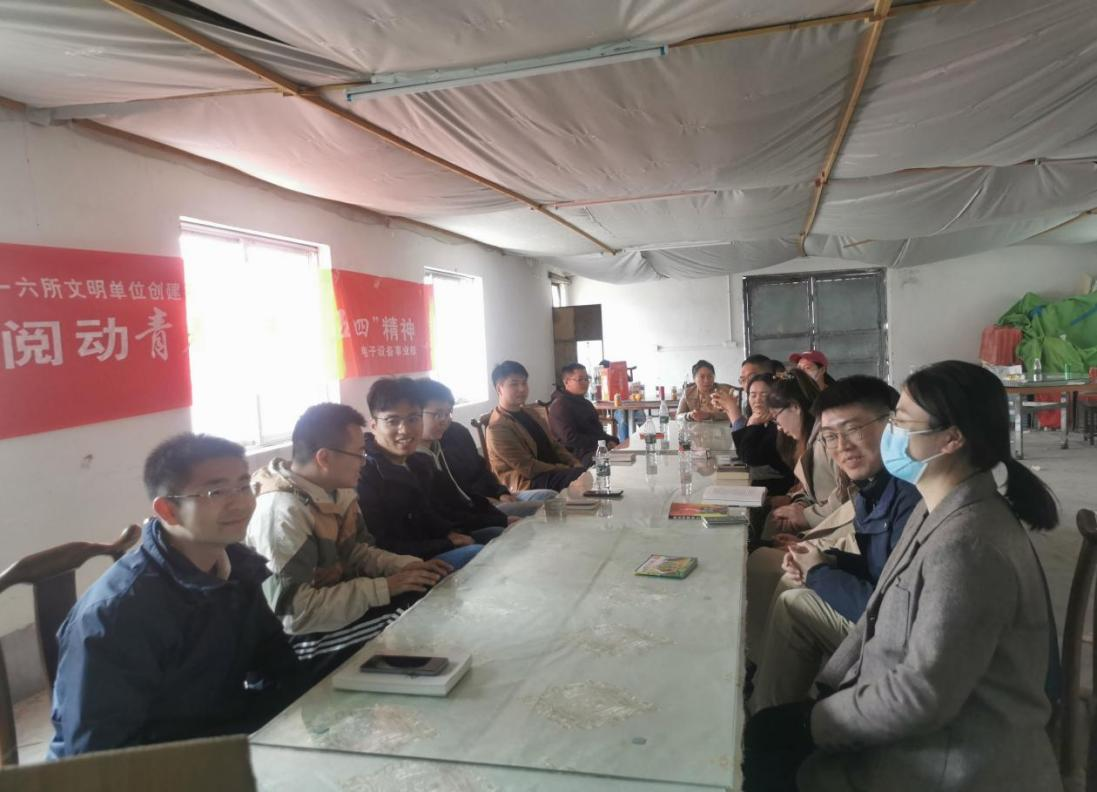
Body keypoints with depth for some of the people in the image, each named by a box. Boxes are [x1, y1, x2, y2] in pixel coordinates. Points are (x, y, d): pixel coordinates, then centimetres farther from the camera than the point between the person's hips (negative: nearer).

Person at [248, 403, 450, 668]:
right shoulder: (283, 511, -29)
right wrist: (383, 588, -28)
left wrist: (406, 565, -8)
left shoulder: (338, 490, -1)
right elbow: (296, 612, -32)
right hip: (310, 638, -8)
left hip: (344, 604, 8)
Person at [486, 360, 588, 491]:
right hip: (528, 483, -9)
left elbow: (554, 445, 18)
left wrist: (575, 464, -1)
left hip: (554, 472, 9)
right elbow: (527, 468, -16)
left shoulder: (531, 413, 17)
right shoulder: (497, 428, -11)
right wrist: (567, 470, -15)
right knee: (580, 477, -30)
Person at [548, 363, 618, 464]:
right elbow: (571, 439, -17)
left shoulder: (585, 402, 24)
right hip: (580, 457, -9)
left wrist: (609, 440, 3)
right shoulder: (560, 406, -7)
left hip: (599, 448, 10)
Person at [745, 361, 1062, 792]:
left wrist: (821, 721, -16)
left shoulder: (967, 545, -29)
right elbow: (880, 615, 10)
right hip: (921, 727, 8)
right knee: (767, 730, 6)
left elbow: (922, 697, -28)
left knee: (772, 740, -3)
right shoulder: (937, 511, 4)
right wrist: (829, 685, 3)